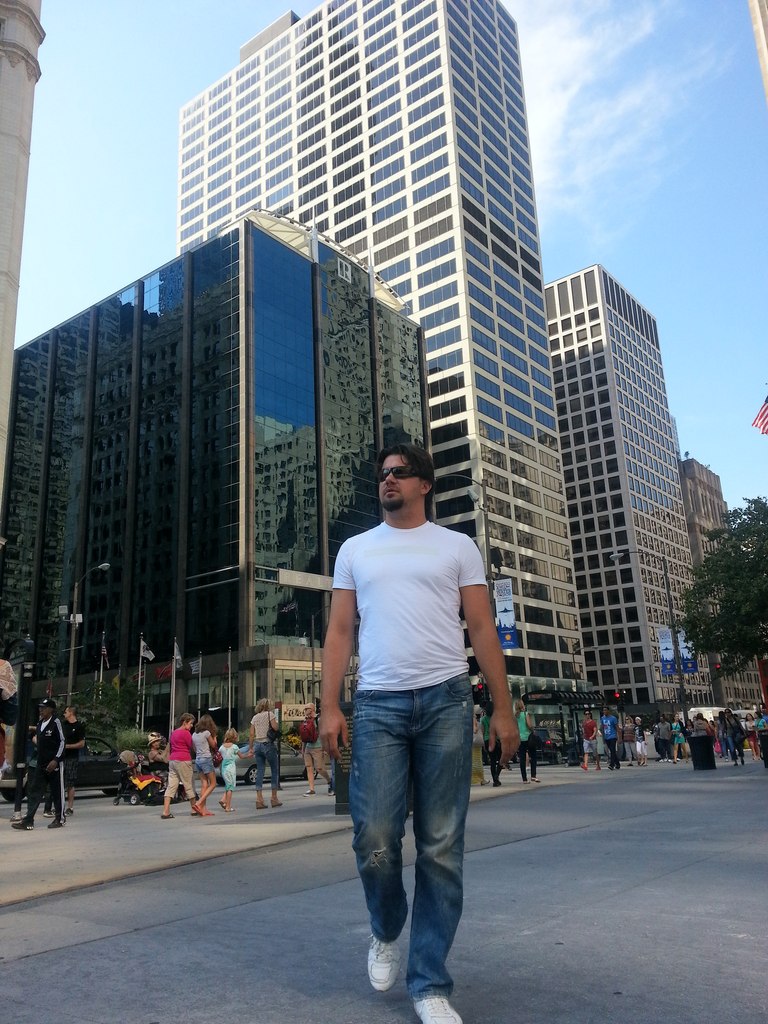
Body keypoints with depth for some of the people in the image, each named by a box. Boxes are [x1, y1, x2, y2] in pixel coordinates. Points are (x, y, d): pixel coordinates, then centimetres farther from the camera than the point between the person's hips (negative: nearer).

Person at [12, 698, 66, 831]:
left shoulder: (55, 723, -12)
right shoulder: (39, 724, 10)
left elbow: (62, 742, -12)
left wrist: (55, 760, -17)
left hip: (54, 764, -7)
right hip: (40, 764, 7)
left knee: (57, 792, 4)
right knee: (34, 792, 2)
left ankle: (59, 818, 16)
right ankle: (28, 821, 2)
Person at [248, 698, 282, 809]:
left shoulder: (255, 717, 11)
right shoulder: (269, 714, -3)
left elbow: (251, 734, 8)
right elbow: (276, 728, -13)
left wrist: (250, 748, 11)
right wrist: (277, 723, 7)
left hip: (257, 745, 5)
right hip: (268, 744, -5)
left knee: (260, 771, 6)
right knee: (274, 770, 6)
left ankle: (259, 799, 0)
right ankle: (274, 798, 6)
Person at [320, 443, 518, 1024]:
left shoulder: (456, 546, 10)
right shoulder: (356, 549, 15)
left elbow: (482, 629, 6)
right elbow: (340, 632, 11)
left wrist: (503, 708, -1)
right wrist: (331, 708, 1)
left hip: (446, 701, 0)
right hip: (377, 704, 1)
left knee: (442, 847, 3)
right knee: (375, 840, -4)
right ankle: (387, 931, 29)